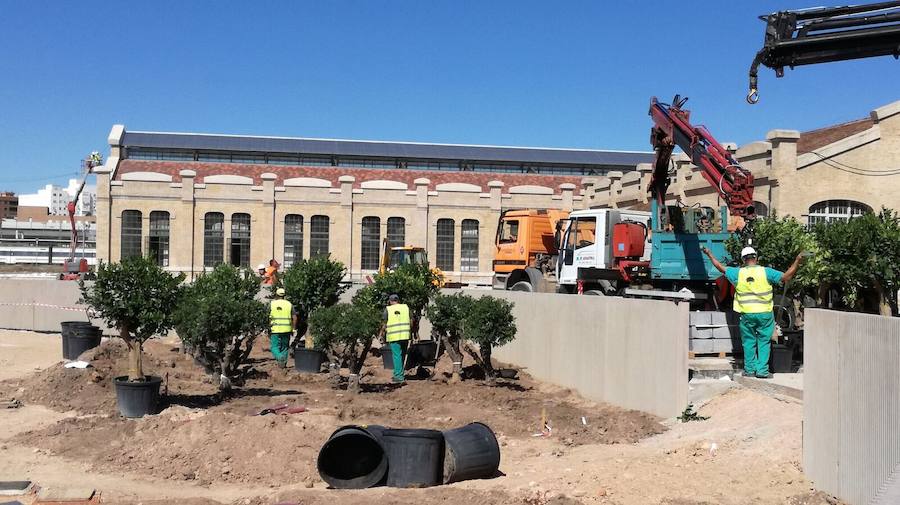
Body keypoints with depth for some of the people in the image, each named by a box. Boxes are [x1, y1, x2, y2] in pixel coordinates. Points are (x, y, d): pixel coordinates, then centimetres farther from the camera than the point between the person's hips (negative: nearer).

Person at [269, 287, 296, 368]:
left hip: (275, 330, -2)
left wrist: (268, 329, 7)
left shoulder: (271, 304, 1)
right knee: (284, 347, 14)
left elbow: (268, 318, -1)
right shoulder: (289, 304, 5)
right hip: (286, 330, 2)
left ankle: (280, 357, -24)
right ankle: (284, 364, 12)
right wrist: (293, 329, 7)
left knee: (274, 347, 3)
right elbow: (294, 318, 1)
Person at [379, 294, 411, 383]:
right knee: (402, 355, 13)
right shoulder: (405, 307, 8)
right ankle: (400, 375, 20)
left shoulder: (388, 309, 0)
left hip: (393, 336, -3)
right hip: (405, 335, 3)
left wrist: (381, 334, 16)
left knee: (397, 356, -1)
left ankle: (398, 376, -3)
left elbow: (384, 324, 1)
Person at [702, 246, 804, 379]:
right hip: (764, 313, -1)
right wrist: (797, 261, 0)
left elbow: (720, 267, 11)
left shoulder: (737, 273, -2)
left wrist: (709, 255, 24)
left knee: (749, 342, 12)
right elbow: (786, 277, -6)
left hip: (746, 314, 1)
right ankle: (762, 370, 6)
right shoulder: (766, 272, -6)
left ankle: (750, 369, 16)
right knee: (764, 342, 7)